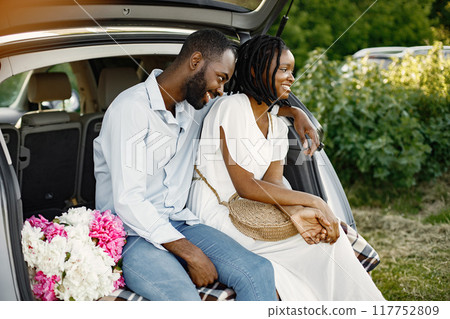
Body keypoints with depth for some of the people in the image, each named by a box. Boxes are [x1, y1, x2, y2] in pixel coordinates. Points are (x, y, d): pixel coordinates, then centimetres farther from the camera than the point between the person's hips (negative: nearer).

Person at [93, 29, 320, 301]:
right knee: (185, 299, -36)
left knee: (258, 270, -19)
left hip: (178, 224, 7)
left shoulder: (196, 105, 10)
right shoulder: (130, 108, -13)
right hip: (132, 234, -7)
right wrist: (192, 255, -21)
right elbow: (128, 202, -20)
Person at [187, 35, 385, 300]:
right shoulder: (232, 107, -12)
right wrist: (313, 202, -21)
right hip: (215, 214, -7)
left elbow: (273, 182, -2)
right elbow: (245, 186, -18)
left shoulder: (277, 127, 13)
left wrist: (294, 211, -26)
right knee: (328, 234, -17)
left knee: (328, 229, -13)